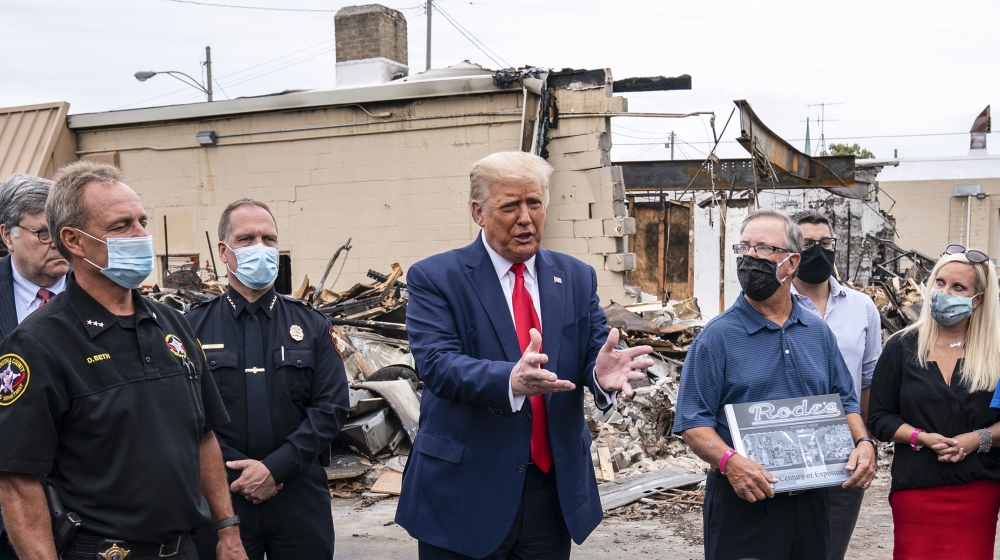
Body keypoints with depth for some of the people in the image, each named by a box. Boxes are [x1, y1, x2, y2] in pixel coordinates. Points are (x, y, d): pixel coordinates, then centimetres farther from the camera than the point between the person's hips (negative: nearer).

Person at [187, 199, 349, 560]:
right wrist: (238, 472, -14)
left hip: (301, 494, 1)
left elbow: (333, 406, -4)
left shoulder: (311, 325, 4)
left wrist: (274, 468, -12)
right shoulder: (193, 326, -1)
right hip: (222, 494, -1)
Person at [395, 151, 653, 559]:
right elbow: (437, 363, -19)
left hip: (555, 490, 4)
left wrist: (603, 371, -25)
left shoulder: (576, 277, 7)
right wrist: (511, 380, -37)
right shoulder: (434, 278, -6)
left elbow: (593, 350, 0)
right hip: (465, 494, -3)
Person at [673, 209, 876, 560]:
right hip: (743, 500, -4)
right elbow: (693, 421, -12)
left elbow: (844, 400, 15)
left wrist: (863, 442, -3)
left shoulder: (818, 332, 8)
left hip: (810, 501, 5)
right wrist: (728, 460, -28)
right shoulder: (718, 336, -8)